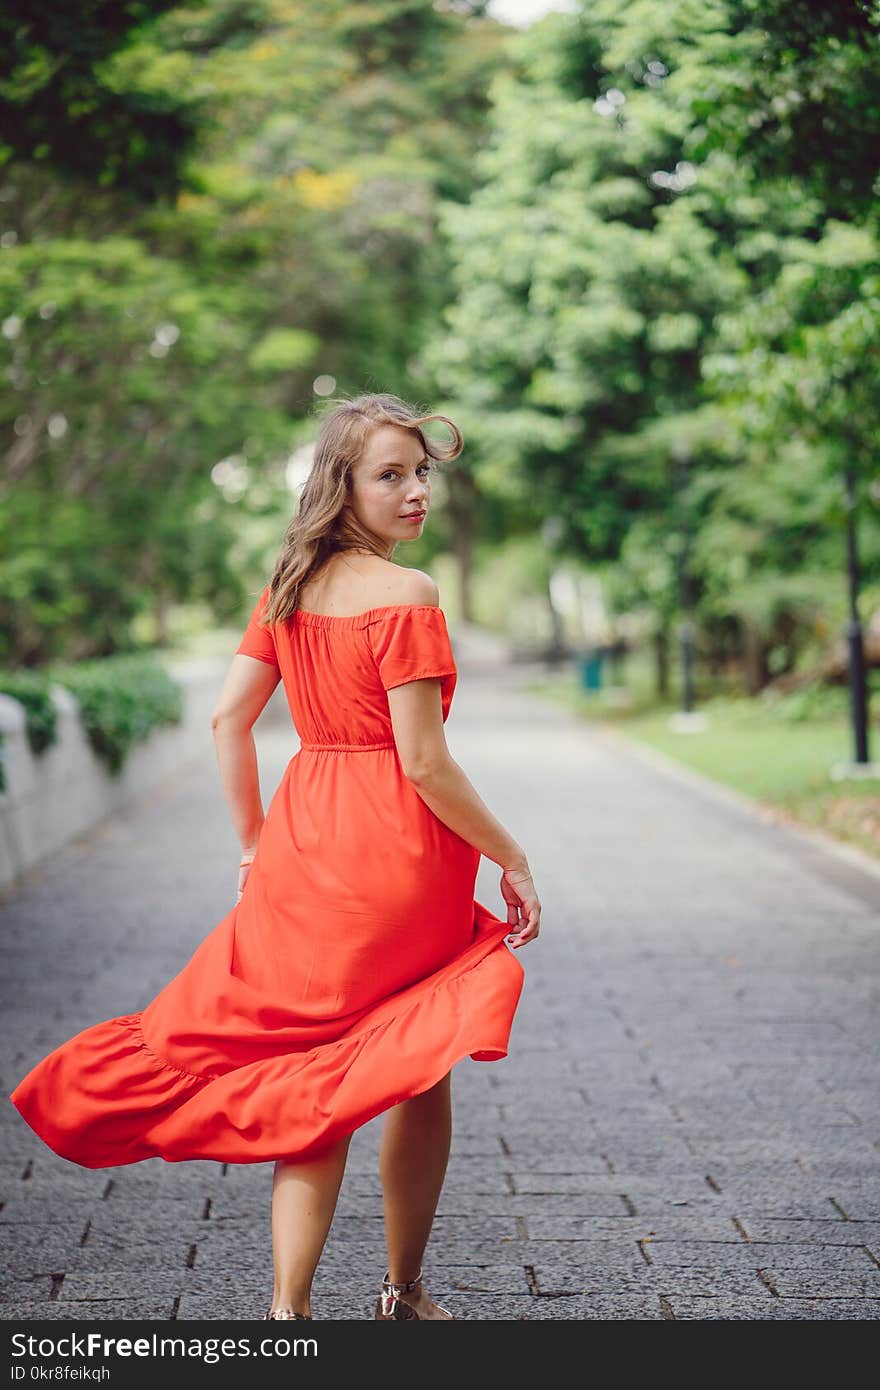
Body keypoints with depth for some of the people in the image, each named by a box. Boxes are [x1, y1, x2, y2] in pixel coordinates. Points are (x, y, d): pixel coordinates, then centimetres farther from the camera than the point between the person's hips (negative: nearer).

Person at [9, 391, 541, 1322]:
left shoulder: (289, 587, 7)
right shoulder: (405, 595, -14)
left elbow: (228, 717, 8)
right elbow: (425, 762, -17)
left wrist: (255, 844, 16)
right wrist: (512, 859, -7)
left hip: (305, 844, 6)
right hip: (399, 848, -6)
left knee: (314, 1078, 11)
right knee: (417, 1072, 11)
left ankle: (288, 1307, 4)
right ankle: (403, 1296, 24)